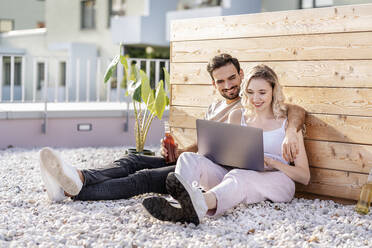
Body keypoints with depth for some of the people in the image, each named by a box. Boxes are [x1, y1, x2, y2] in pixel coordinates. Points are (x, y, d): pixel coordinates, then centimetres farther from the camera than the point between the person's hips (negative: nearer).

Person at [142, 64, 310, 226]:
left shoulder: (288, 122, 7)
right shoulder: (237, 117, 18)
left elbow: (305, 177, 4)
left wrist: (274, 163, -14)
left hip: (277, 180, -4)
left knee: (238, 176, -39)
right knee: (189, 158, -22)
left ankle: (198, 205, -73)